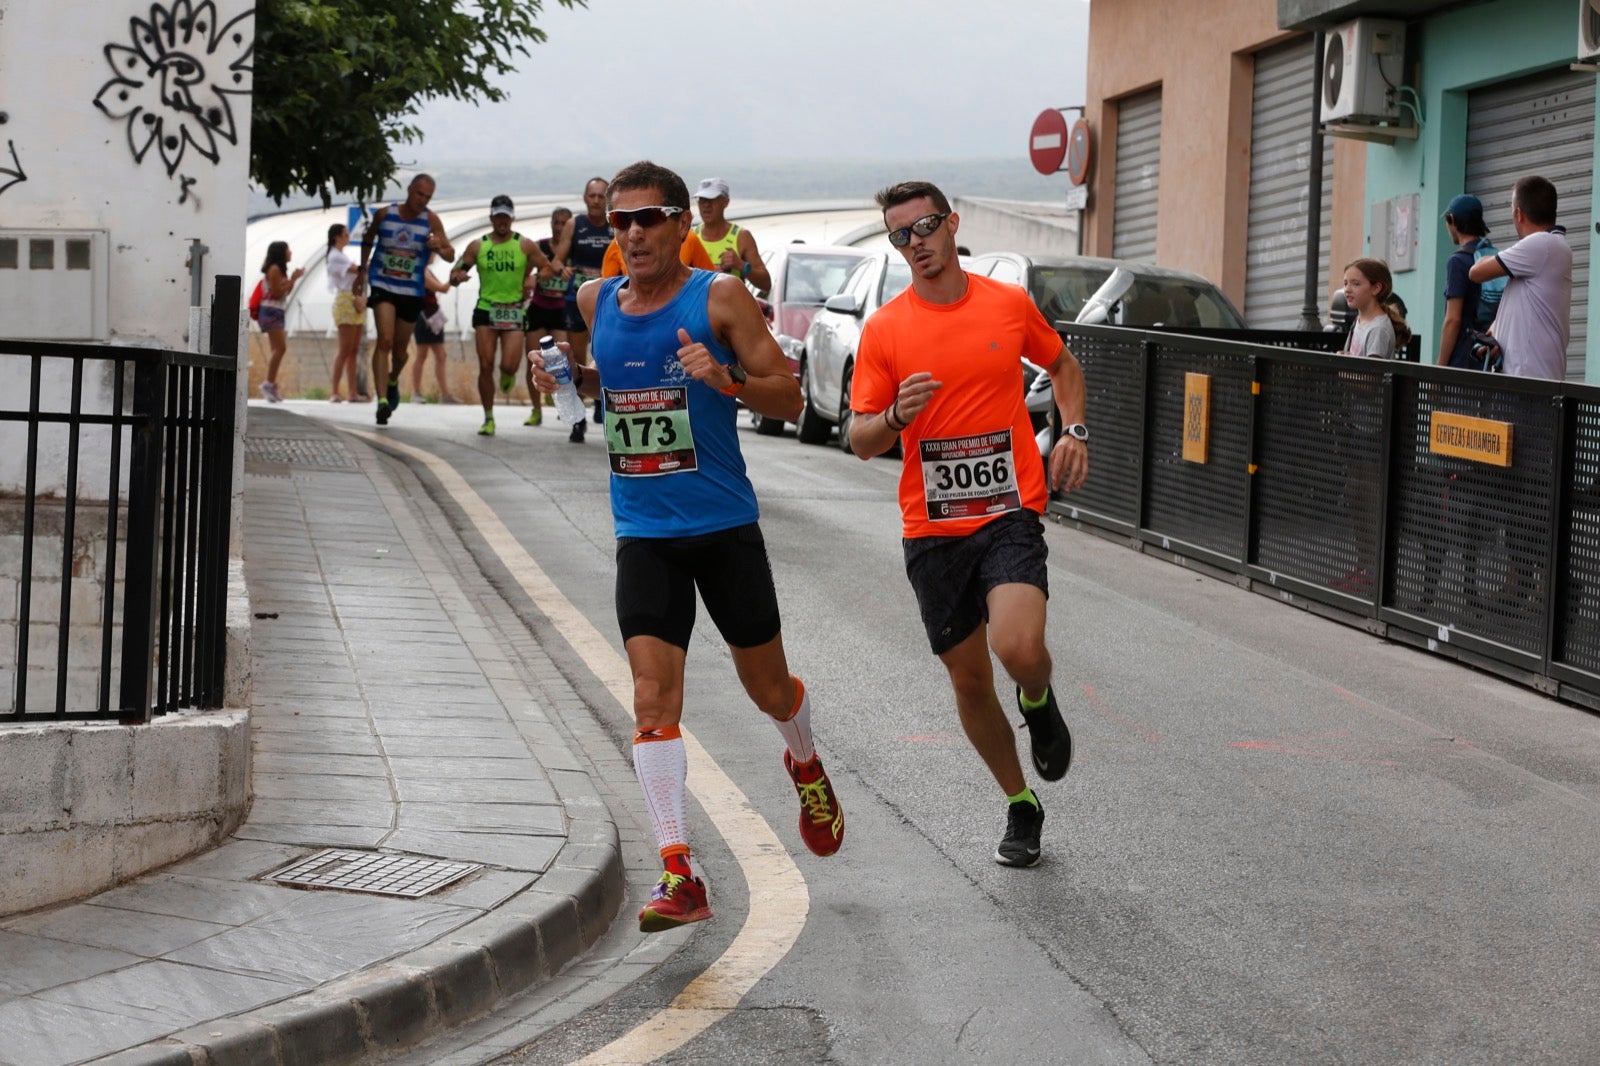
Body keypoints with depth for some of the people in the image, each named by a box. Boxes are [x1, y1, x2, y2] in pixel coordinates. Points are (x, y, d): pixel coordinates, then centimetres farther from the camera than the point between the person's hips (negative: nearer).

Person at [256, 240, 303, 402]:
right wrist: (293, 279, -13)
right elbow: (276, 292, -17)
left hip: (276, 312, 10)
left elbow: (286, 292, 20)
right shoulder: (274, 269, -11)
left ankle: (271, 385, 6)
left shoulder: (279, 269, 17)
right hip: (271, 310, -10)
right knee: (280, 347, -16)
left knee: (275, 349, 7)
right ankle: (269, 383, -16)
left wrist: (293, 279, 8)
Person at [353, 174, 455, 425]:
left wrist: (440, 248, -31)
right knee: (385, 340, -20)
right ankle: (382, 400, -25)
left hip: (412, 292, 1)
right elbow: (368, 239, 16)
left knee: (400, 349, 14)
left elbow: (451, 254, -9)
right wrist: (362, 270, 16)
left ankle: (393, 381, 47)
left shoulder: (431, 220, -5)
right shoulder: (384, 214, -3)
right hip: (383, 286, -1)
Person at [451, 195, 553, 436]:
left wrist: (535, 277, -13)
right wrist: (457, 277, -17)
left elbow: (548, 268, 9)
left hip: (514, 311, -1)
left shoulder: (525, 245, 3)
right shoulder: (478, 246, 4)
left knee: (510, 365, -13)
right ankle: (488, 419, 7)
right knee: (485, 366, -5)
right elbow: (455, 274, 7)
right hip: (486, 310, 1)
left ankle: (507, 375, 27)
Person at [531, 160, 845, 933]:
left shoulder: (719, 298, -8)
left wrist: (725, 379, -25)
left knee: (766, 686, 13)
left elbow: (788, 399, -7)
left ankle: (806, 766, 48)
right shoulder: (597, 303, 5)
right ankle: (678, 875, -14)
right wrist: (568, 377, 3)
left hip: (725, 526, -2)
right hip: (643, 533, 2)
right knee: (653, 696, -12)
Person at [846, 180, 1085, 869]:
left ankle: (1039, 702, 12)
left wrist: (1073, 431, 5)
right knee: (969, 680, 8)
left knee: (1019, 649, -25)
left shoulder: (1010, 304, 2)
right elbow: (862, 442, 1)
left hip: (1010, 512, -1)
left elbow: (1062, 365, 22)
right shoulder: (884, 330, 0)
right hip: (932, 527, 2)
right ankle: (1020, 805, 30)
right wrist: (896, 417, -20)